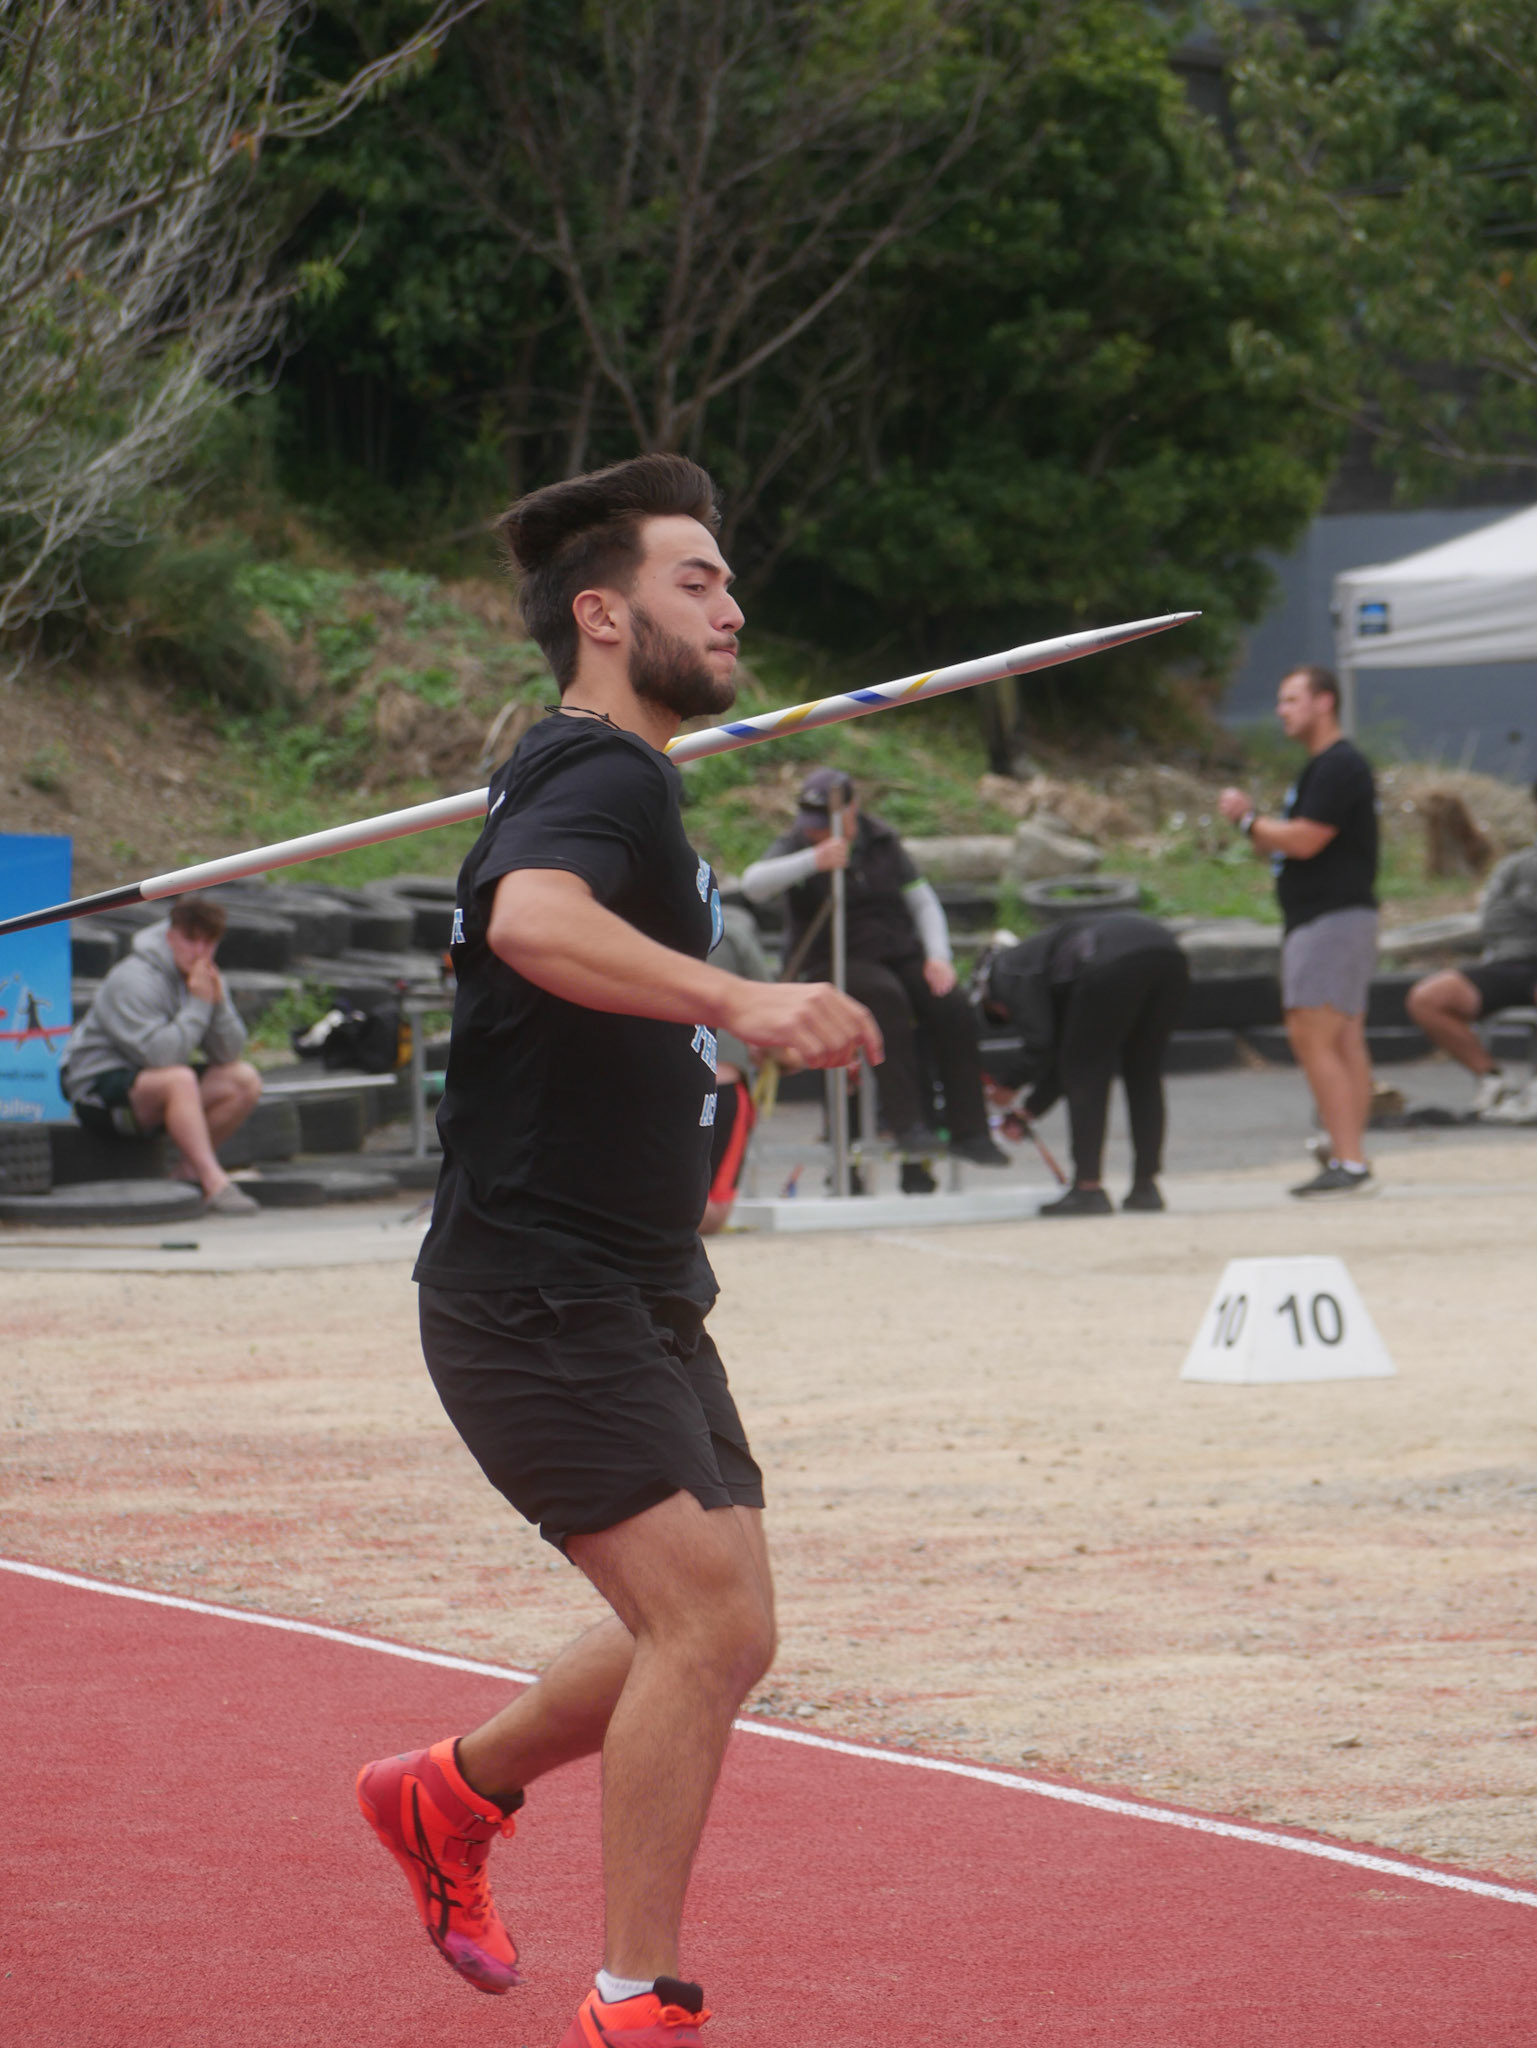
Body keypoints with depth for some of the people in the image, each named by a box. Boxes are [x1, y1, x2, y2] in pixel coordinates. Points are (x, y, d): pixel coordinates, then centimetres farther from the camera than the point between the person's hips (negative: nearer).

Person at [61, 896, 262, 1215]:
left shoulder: (205, 976, 4)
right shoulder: (133, 980, -21)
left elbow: (229, 1053, -2)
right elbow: (159, 1053, -32)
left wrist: (219, 1004, -19)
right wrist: (199, 1005, -27)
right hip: (100, 1090, -8)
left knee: (245, 1080, -6)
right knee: (179, 1080, -37)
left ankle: (191, 1169, -5)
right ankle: (214, 1183, -40)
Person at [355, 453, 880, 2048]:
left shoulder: (621, 782, 18)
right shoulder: (598, 779, -16)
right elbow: (532, 917, -40)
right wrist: (738, 1001, -50)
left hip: (637, 1302, 10)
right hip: (535, 1299, -10)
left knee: (715, 1634, 11)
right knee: (703, 1613, -18)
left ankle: (450, 1795, 31)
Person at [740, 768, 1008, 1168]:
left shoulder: (883, 843, 8)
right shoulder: (796, 846, -2)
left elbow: (923, 902, 11)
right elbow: (753, 885, -22)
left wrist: (937, 957, -5)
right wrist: (813, 861, -35)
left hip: (899, 954, 4)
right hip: (831, 962, -4)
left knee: (951, 1008, -22)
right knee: (887, 997, -36)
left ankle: (969, 1131, -18)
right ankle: (906, 1123, -38)